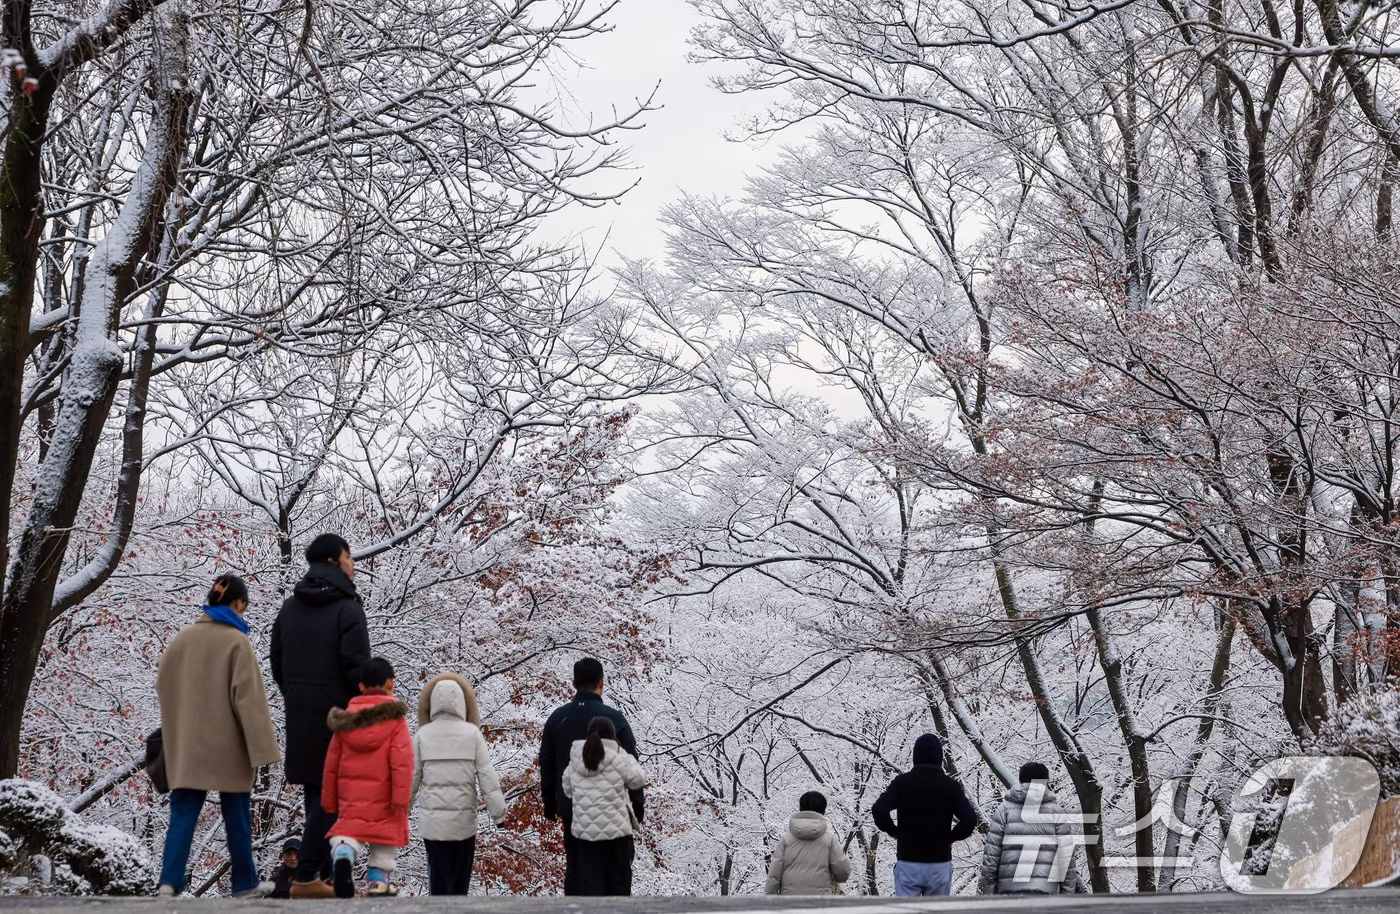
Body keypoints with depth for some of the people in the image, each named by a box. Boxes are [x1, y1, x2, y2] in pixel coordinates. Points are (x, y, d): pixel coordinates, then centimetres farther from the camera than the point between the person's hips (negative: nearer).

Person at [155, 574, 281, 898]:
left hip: (186, 743, 4)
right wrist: (261, 745, -15)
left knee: (183, 814, 4)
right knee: (237, 815, 10)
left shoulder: (183, 637, 3)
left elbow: (163, 684, 13)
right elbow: (248, 696, -16)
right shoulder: (236, 641, -12)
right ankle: (245, 883, 20)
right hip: (228, 744, -4)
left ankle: (170, 882, -10)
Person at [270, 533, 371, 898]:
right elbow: (357, 668, -16)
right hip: (337, 715, -7)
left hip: (299, 717, 7)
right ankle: (307, 876, -8)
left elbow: (277, 663, 14)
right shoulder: (347, 608, -11)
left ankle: (323, 872, 16)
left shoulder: (289, 608, 11)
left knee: (314, 792, 13)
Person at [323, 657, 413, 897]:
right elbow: (402, 762, -12)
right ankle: (378, 885, 1)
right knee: (383, 847, 7)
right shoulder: (395, 717, -3)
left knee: (347, 831, 0)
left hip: (351, 798, 2)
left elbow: (331, 763, 12)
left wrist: (329, 801, 19)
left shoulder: (345, 719, 9)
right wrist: (401, 799, -11)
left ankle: (343, 854, -31)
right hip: (384, 798, -2)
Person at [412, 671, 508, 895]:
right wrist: (498, 811, -1)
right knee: (461, 877, 15)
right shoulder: (472, 733, -5)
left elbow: (412, 776, 2)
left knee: (438, 876, 4)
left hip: (432, 818, 0)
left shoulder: (423, 734, -3)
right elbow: (487, 775, -6)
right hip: (464, 817, 0)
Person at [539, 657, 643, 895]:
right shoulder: (613, 718, -9)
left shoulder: (557, 719, 4)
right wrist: (637, 805, 1)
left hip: (571, 807, 4)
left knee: (574, 867, 8)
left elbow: (546, 767, 10)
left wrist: (550, 804, 19)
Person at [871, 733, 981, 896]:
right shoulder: (950, 786, -1)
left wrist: (894, 831, 1)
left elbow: (878, 810, -15)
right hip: (940, 864, 1)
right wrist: (950, 837, 5)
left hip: (908, 863, -1)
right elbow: (970, 819, -11)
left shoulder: (902, 782, -2)